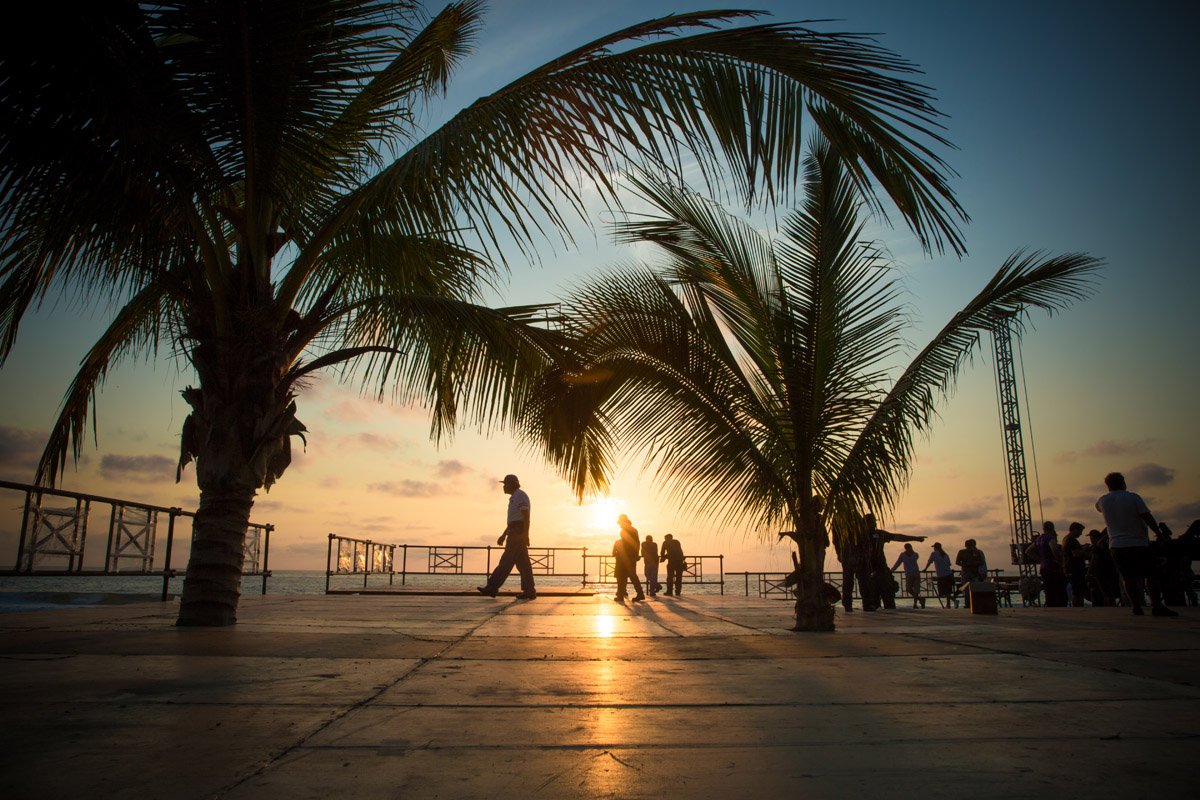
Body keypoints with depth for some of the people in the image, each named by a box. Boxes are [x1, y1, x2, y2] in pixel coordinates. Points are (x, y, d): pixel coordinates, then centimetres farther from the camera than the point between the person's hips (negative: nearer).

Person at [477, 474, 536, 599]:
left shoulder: (520, 495, -9)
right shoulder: (515, 498, 23)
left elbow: (526, 516, -18)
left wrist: (526, 535, -25)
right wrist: (503, 535, 24)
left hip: (518, 533, -10)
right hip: (515, 535, 10)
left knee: (507, 561, -8)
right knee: (523, 564, 5)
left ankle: (492, 588, -7)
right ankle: (529, 591, 2)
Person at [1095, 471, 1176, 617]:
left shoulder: (1103, 500, 5)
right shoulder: (1133, 498, -5)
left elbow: (1097, 507, 29)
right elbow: (1148, 517, -10)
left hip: (1117, 546, 3)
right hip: (1139, 543, -2)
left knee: (1129, 577, 5)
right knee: (1150, 575, 4)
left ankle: (1137, 607, 3)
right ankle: (1157, 606, -2)